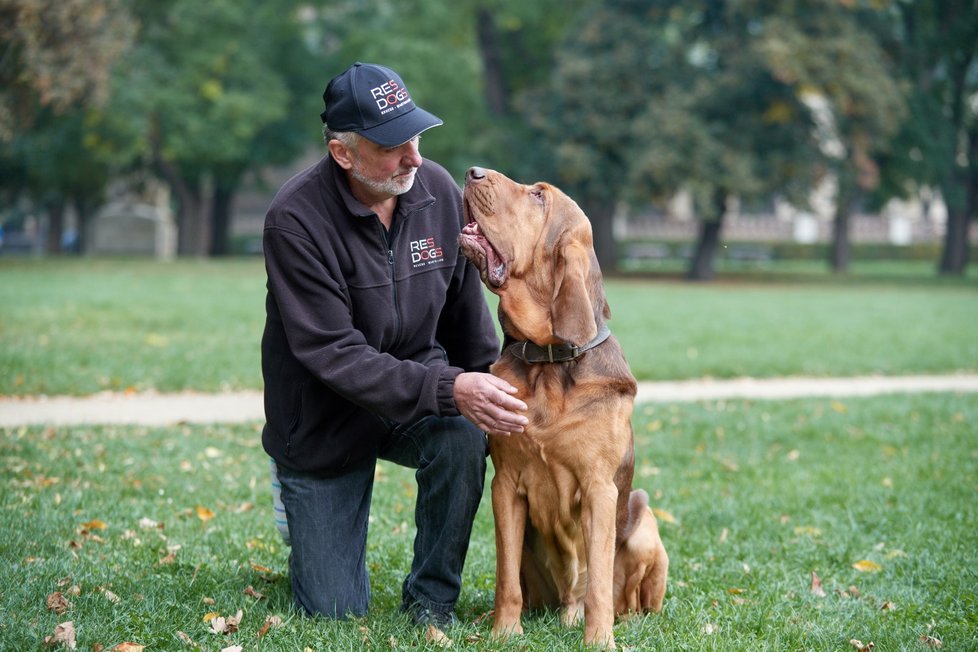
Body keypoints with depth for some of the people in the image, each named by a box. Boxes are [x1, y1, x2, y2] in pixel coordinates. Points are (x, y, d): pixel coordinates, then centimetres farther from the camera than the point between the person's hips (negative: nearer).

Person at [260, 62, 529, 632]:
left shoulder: (438, 190, -9)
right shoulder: (296, 219, -25)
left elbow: (467, 310, 6)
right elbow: (334, 355, -30)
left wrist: (489, 396, 2)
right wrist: (449, 389, -39)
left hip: (416, 400, 3)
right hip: (324, 422, -3)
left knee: (463, 435, -33)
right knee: (335, 610, -2)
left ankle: (432, 597, -8)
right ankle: (303, 506, 33)